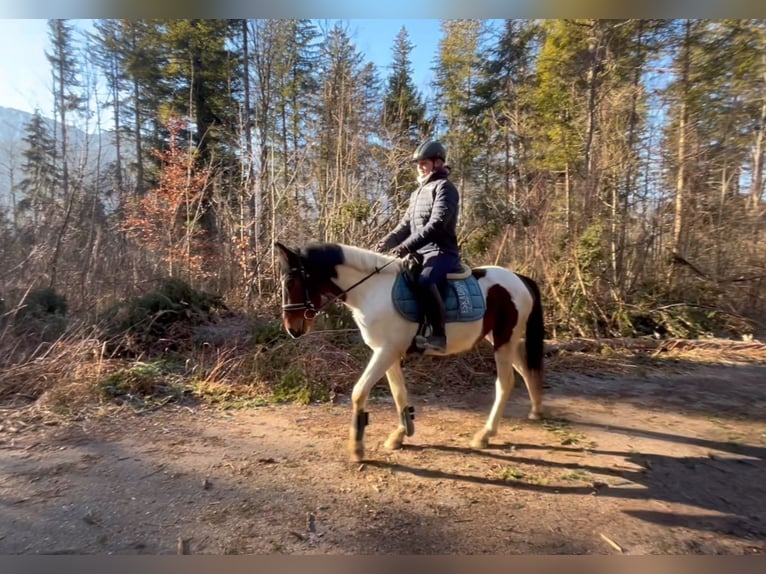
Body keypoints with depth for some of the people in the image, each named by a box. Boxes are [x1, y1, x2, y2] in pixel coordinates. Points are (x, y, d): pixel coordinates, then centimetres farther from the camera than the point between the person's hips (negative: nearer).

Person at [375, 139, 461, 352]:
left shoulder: (445, 187, -5)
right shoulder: (418, 192, 22)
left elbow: (436, 224, -19)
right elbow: (406, 224, 18)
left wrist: (407, 246, -27)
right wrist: (388, 241, -2)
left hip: (441, 252, -9)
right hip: (420, 253, 9)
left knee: (425, 281, -37)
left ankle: (438, 335, -30)